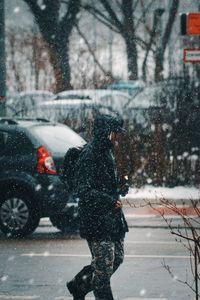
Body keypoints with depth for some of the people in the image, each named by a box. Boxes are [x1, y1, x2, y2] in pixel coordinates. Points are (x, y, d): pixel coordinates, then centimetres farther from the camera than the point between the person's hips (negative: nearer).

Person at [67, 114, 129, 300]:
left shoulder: (106, 152, 13)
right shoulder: (89, 155, -16)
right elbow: (84, 191, -21)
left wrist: (120, 188, 7)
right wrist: (110, 201, -25)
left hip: (111, 216, 10)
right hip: (96, 220, -10)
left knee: (117, 258, 14)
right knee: (104, 264, -6)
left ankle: (79, 285, 28)